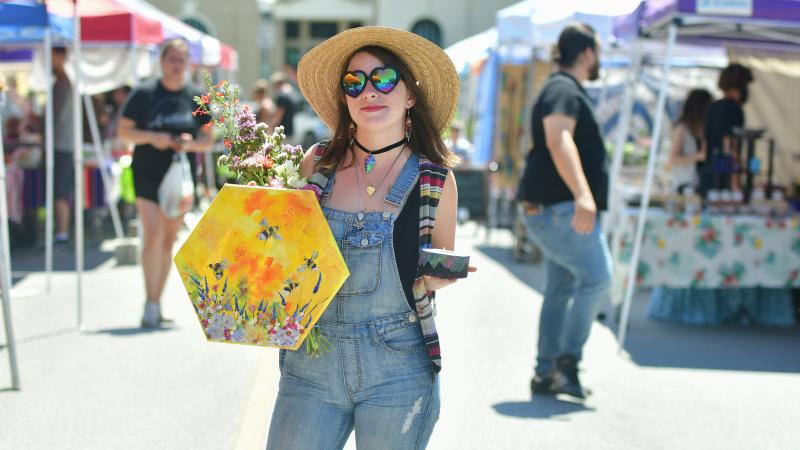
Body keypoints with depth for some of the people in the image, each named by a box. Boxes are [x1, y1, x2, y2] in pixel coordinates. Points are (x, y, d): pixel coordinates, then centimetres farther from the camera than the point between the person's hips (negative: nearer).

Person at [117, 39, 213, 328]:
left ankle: (157, 302, 19)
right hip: (147, 174, -3)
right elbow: (123, 131, 1)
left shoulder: (195, 98, 8)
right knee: (152, 235, -14)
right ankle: (151, 304, -12)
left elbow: (207, 140, 10)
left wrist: (190, 144, -12)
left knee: (169, 240, 9)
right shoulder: (144, 94, 0)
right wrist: (152, 137, -15)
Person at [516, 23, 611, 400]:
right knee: (596, 277, -13)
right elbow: (559, 141, -28)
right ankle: (568, 358, -13)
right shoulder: (564, 90, -11)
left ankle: (546, 373, 10)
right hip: (559, 208, -11)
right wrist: (582, 194, -40)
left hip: (556, 208, 11)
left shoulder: (565, 90, 23)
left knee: (561, 288, 9)